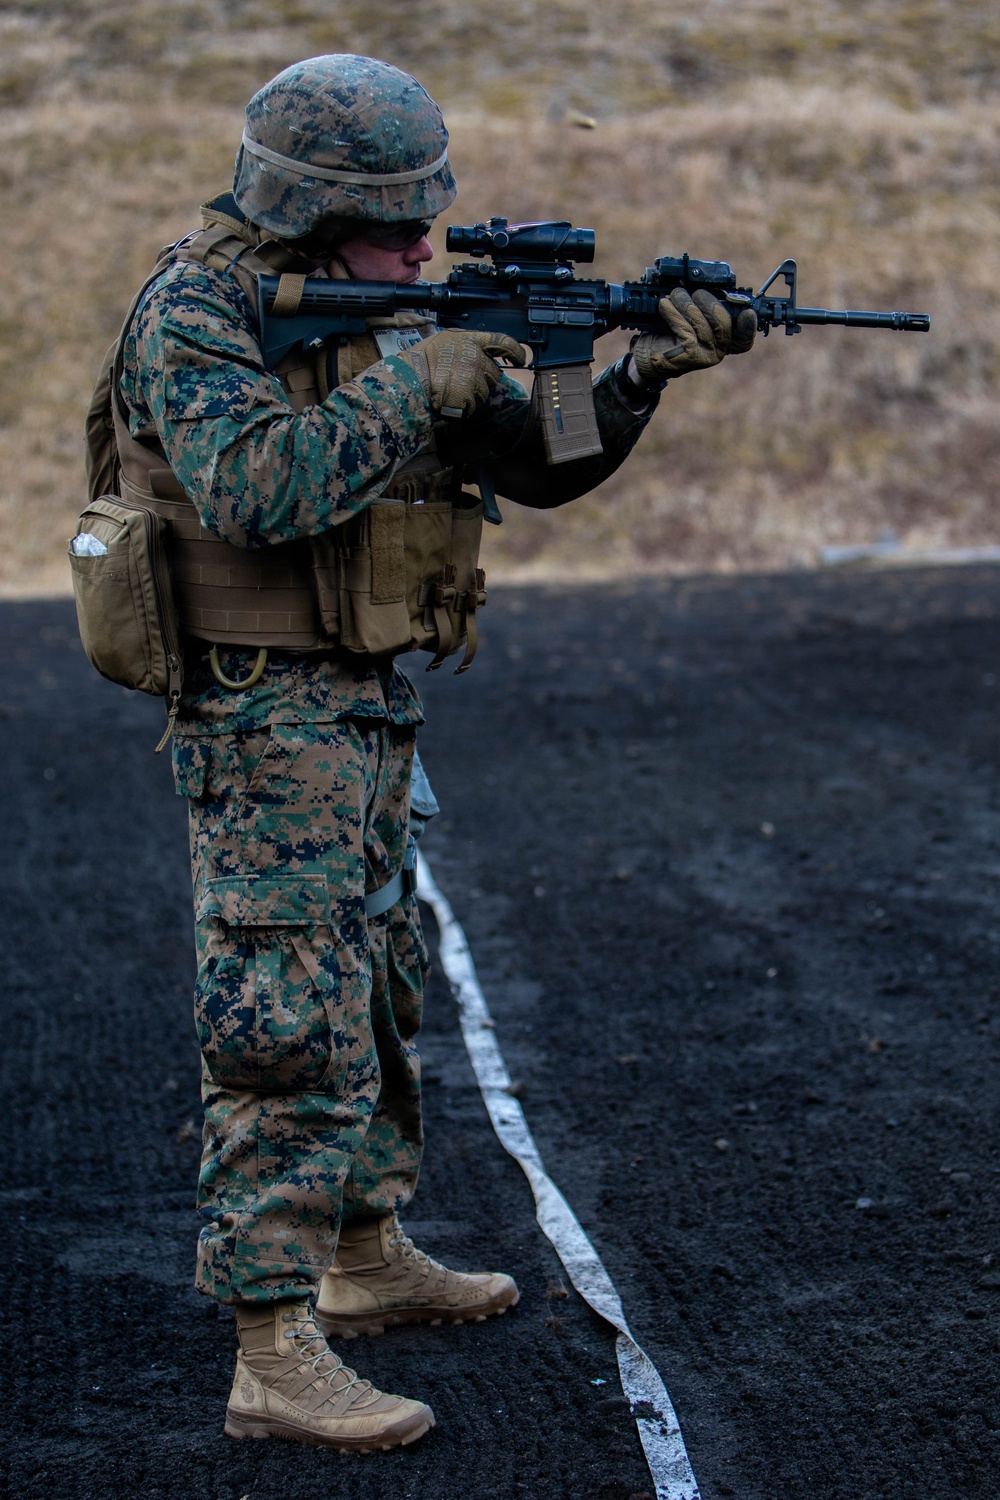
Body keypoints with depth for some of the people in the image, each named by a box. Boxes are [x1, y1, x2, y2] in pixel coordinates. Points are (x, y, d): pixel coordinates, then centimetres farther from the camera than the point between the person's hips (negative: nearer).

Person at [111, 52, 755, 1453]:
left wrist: (639, 375, -11)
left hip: (367, 711, 9)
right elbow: (249, 492, -31)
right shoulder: (195, 313, -15)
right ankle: (276, 1360, -6)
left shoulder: (384, 309, 9)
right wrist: (405, 384, -25)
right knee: (290, 1031, -10)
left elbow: (535, 460, 7)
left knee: (376, 1003, 19)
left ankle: (367, 1257, 35)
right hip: (266, 721, -9)